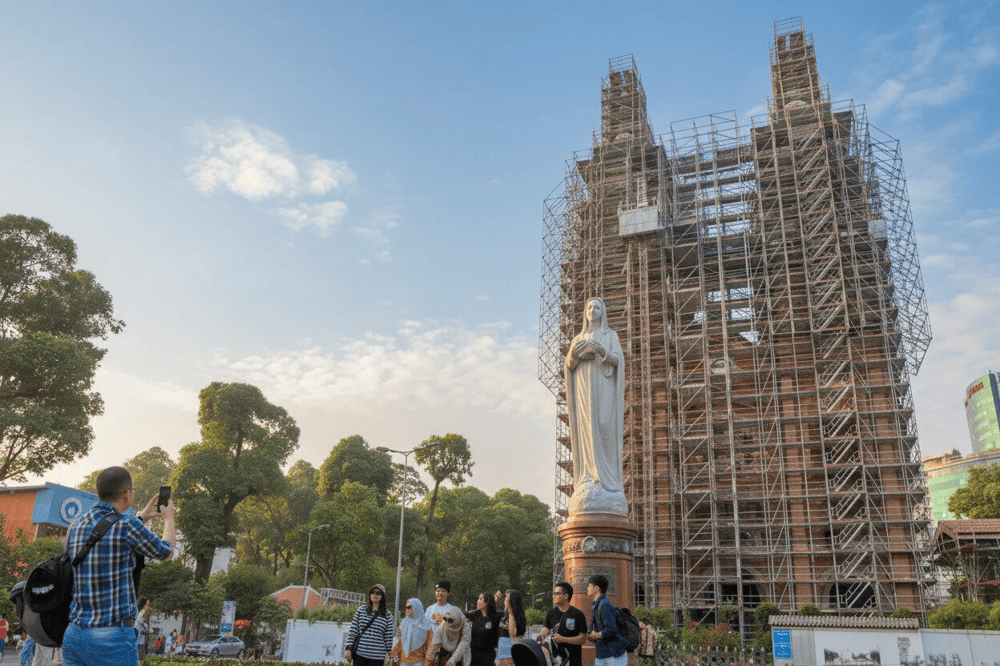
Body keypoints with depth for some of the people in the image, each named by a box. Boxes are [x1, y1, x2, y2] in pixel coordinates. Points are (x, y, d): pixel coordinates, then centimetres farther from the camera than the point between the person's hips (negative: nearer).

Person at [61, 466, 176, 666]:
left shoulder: (76, 526, 7)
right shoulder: (128, 526, -12)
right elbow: (165, 552, 7)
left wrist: (141, 517, 37)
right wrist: (169, 518, 25)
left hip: (74, 634, 7)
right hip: (114, 638, -7)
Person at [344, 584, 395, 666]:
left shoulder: (387, 615, 3)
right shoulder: (361, 610, 6)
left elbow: (388, 638, 5)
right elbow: (352, 631, 5)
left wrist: (388, 652, 3)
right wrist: (348, 649, -1)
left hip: (377, 656, -1)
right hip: (359, 653, 1)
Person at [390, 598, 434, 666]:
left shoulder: (426, 625, -1)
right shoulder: (404, 623, 11)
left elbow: (430, 645, -1)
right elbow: (399, 642, 12)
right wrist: (394, 656, 7)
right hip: (404, 660, 4)